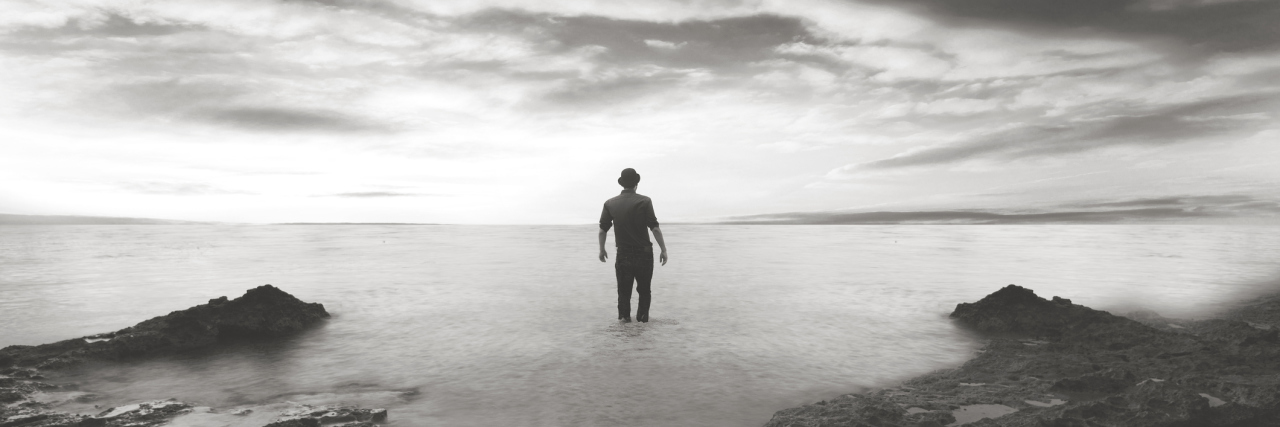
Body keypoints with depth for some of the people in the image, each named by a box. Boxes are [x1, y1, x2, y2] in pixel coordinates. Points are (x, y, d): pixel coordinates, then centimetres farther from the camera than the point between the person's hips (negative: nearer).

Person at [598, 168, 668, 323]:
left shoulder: (610, 204, -1)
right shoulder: (644, 201, -9)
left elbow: (602, 230, 3)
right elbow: (654, 228, -13)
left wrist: (602, 249, 17)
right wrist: (663, 249, -7)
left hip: (623, 254, 2)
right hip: (644, 253, -1)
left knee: (623, 289, 11)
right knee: (644, 289, 14)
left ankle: (624, 315, 3)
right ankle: (642, 317, 14)